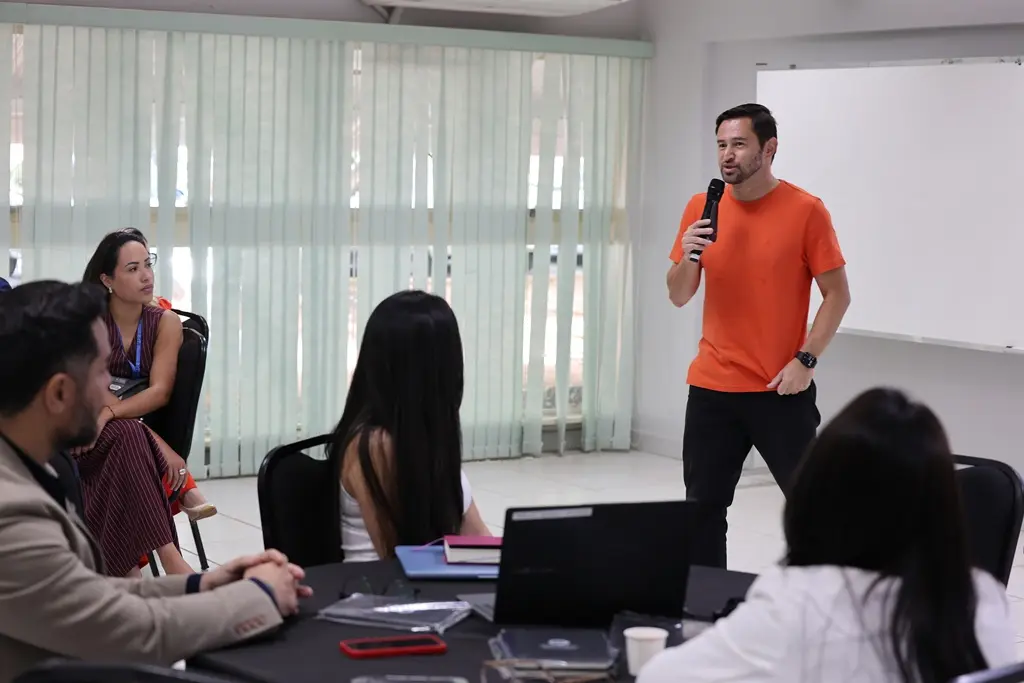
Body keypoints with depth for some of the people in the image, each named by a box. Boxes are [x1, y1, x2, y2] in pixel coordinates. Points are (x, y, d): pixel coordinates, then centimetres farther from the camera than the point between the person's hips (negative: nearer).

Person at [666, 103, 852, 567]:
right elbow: (678, 297, 7)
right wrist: (689, 256, -13)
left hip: (781, 390, -3)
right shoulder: (701, 208, 4)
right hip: (711, 388, 4)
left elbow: (837, 294, -4)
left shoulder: (805, 211, -7)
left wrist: (805, 360, -13)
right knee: (702, 507, 6)